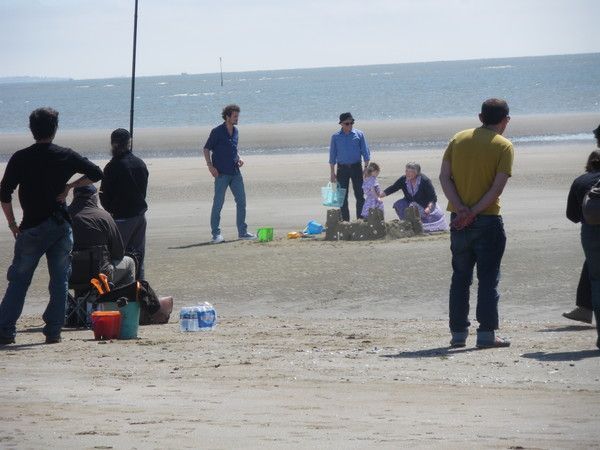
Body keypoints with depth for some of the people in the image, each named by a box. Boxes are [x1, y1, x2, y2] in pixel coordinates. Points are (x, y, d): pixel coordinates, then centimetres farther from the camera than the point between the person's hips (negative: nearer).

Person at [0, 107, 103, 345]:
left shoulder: (20, 159, -4)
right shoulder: (66, 156, 0)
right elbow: (96, 173, 5)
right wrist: (70, 186, 8)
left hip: (31, 227, -1)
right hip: (61, 225, 1)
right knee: (59, 281, 8)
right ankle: (53, 331, 4)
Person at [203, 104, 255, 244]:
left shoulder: (235, 131, 12)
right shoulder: (217, 131, -7)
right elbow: (206, 149, -5)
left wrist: (239, 159, 6)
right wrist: (210, 165, -15)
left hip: (235, 172, 7)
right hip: (221, 173, -6)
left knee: (241, 201, 6)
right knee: (218, 203, -3)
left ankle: (243, 232, 14)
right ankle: (216, 234, 2)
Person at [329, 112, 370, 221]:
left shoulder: (359, 134, 1)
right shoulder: (336, 137, 3)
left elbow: (365, 152, 4)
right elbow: (332, 155, 7)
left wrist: (366, 168, -2)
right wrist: (332, 173, 3)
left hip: (356, 167, -1)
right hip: (342, 168, 1)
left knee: (359, 195, -2)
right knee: (343, 196, 3)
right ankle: (345, 220, 9)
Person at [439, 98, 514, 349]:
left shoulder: (459, 139, 7)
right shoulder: (503, 147, -4)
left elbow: (444, 177, -1)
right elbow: (498, 186, -14)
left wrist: (461, 208, -10)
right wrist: (474, 212, -14)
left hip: (459, 219, 4)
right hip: (488, 220, -4)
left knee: (460, 277, 12)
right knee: (488, 278, 0)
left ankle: (458, 333, 11)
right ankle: (486, 334, -4)